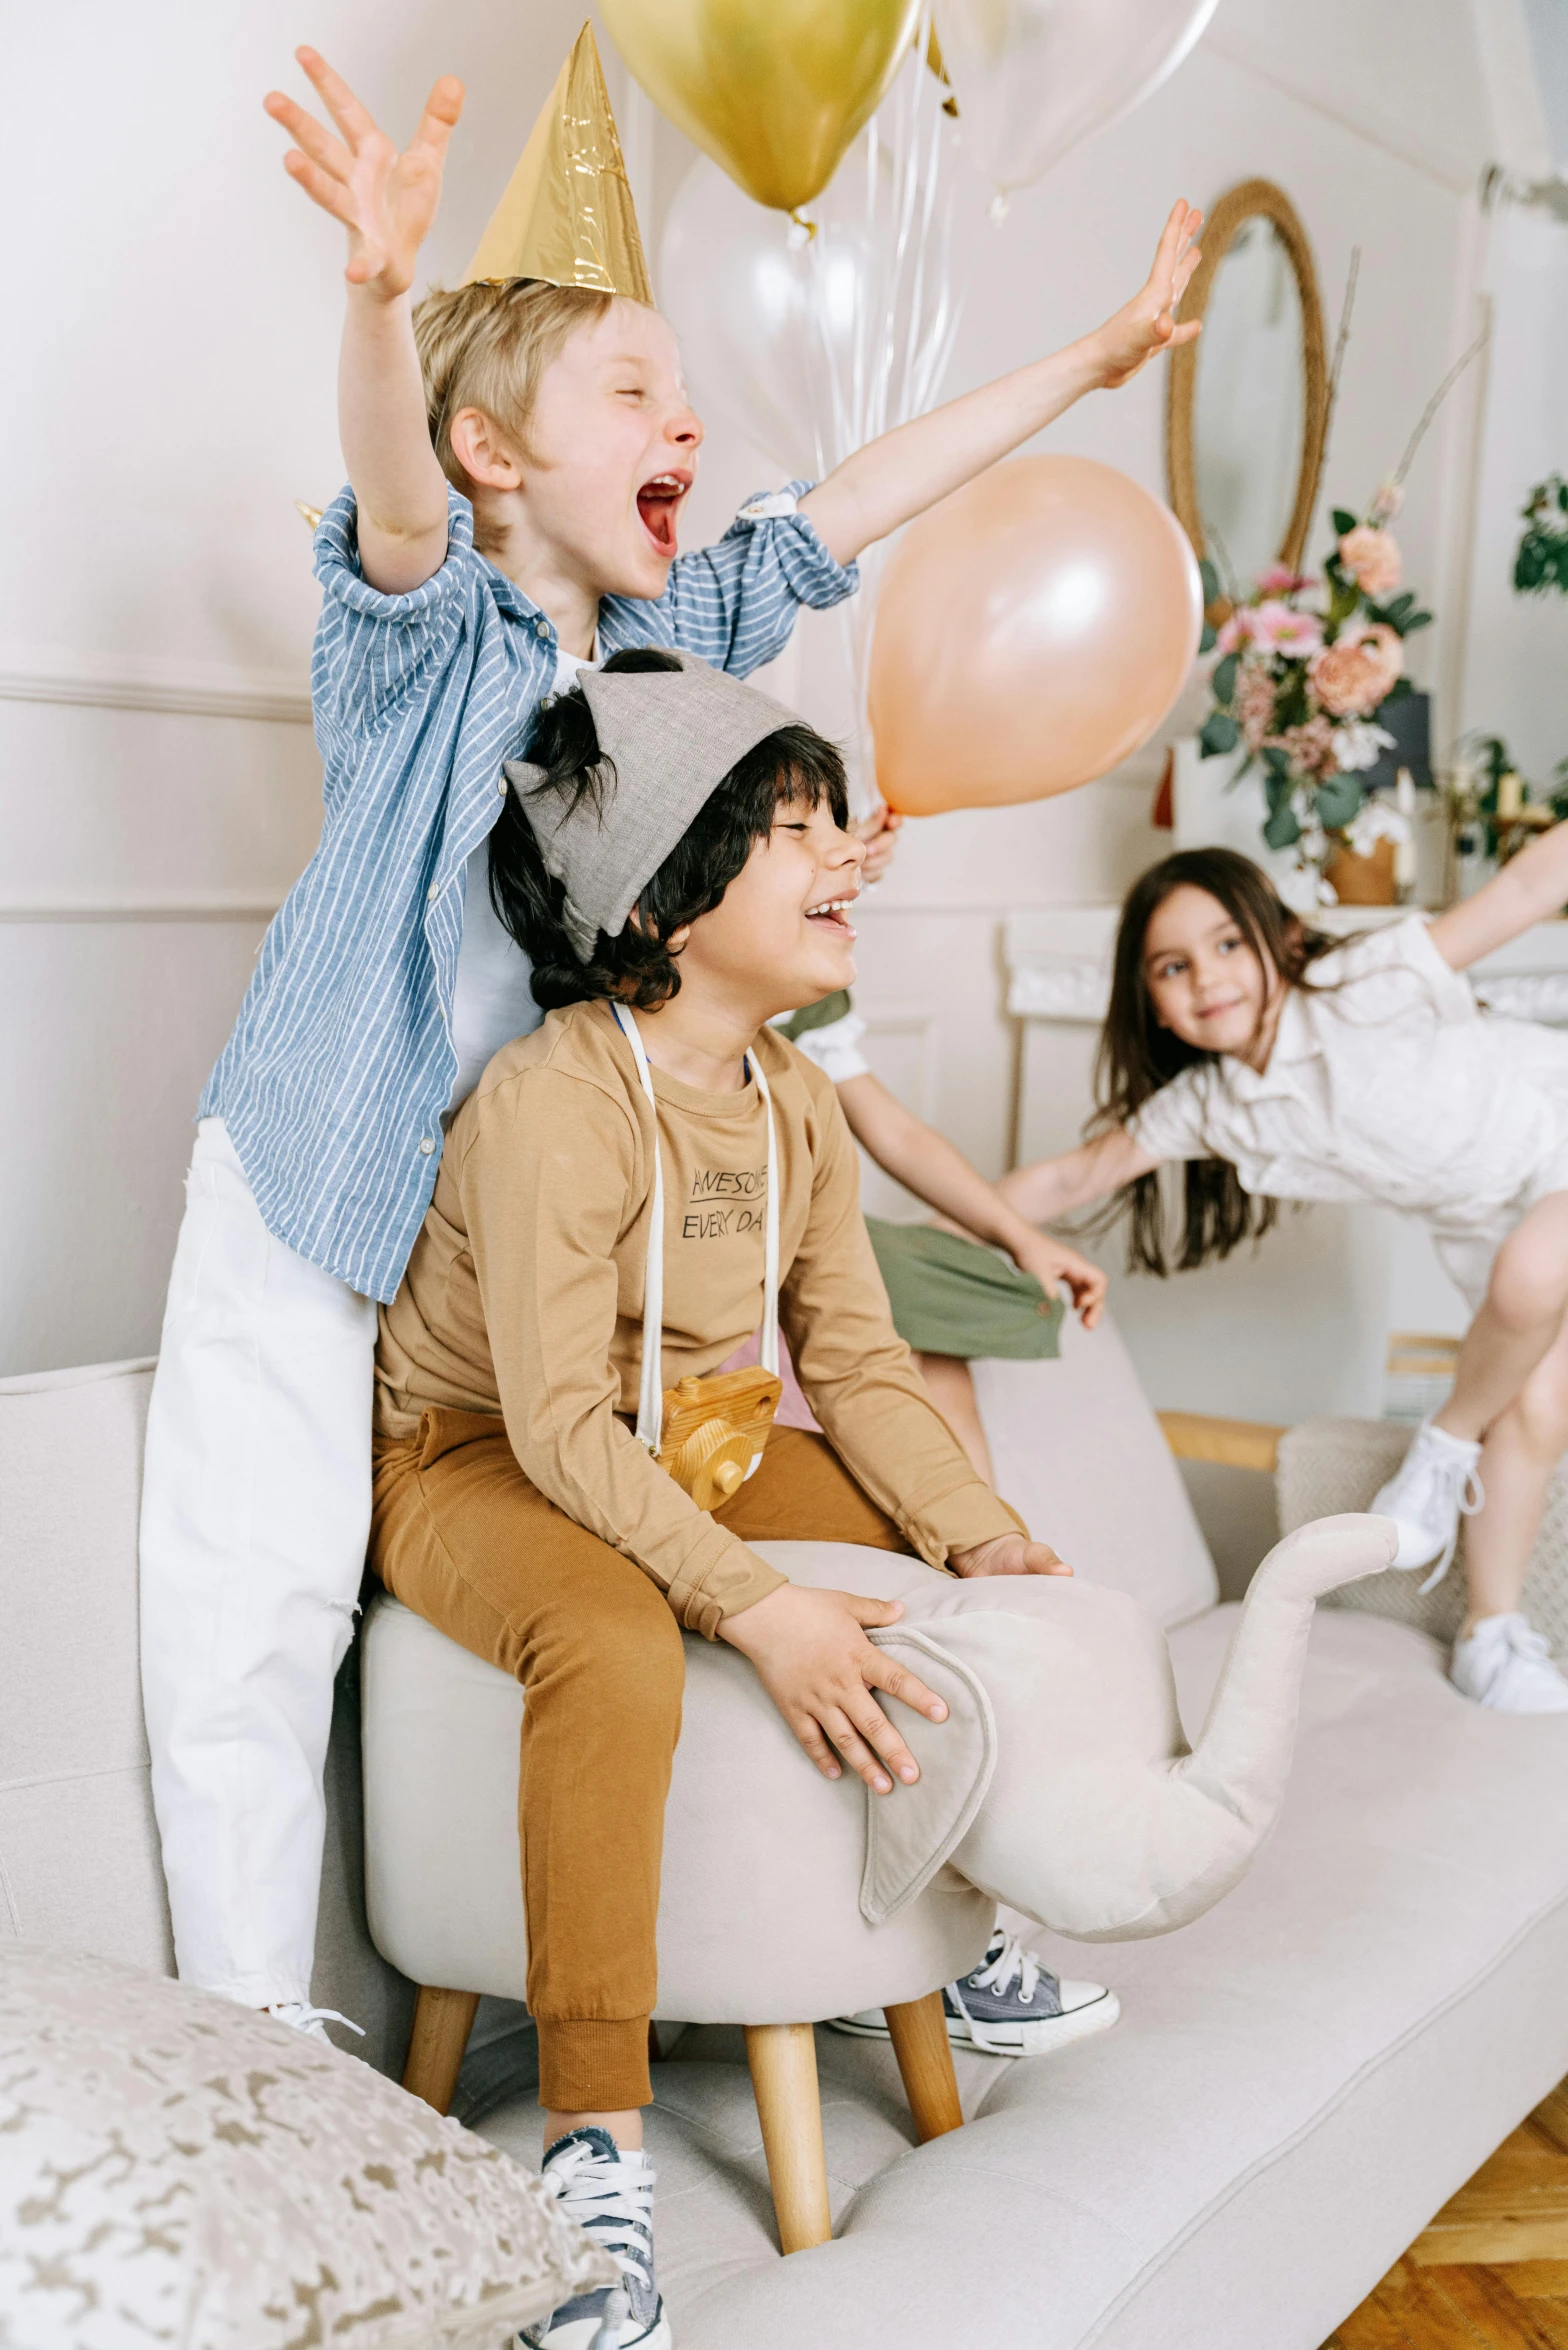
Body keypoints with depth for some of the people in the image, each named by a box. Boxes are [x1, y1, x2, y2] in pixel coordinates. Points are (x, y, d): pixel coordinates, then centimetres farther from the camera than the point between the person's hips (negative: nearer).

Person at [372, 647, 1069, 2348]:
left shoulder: (796, 1101, -2)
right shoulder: (554, 1096, -27)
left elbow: (859, 1364, -1)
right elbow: (559, 1424, -31)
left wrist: (989, 1544, -15)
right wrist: (757, 1607, -38)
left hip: (682, 1444, 8)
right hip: (469, 1462, -8)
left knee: (984, 1555, 2)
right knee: (617, 1647, -40)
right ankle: (594, 2140, -33)